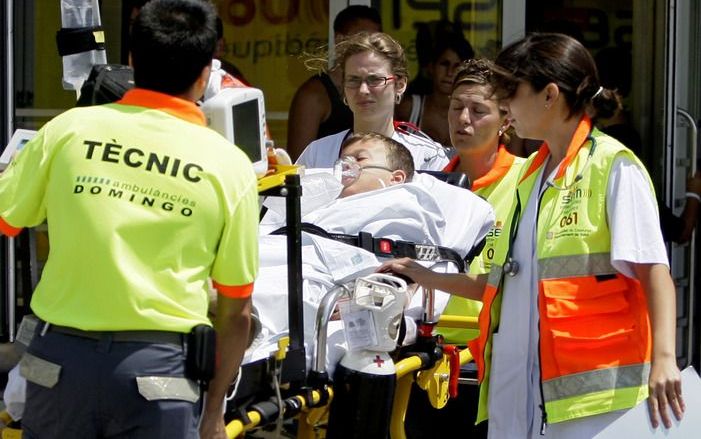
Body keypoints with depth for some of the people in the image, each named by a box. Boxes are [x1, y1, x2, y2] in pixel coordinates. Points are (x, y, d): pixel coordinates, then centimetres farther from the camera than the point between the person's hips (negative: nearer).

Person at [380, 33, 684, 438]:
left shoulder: (614, 167, -5)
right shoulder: (531, 174, 20)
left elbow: (654, 270, -13)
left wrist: (663, 358, -26)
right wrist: (427, 277, 23)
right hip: (516, 389, 8)